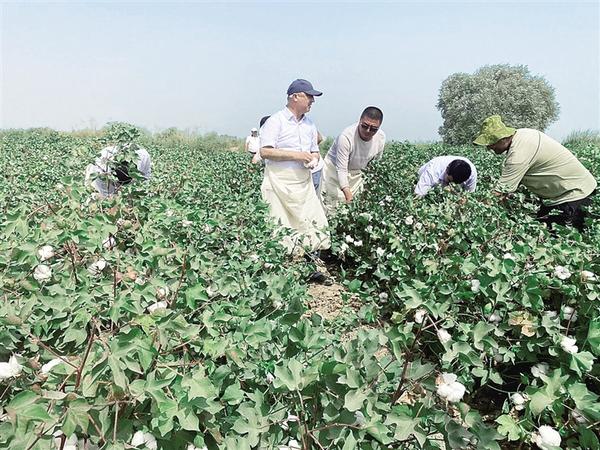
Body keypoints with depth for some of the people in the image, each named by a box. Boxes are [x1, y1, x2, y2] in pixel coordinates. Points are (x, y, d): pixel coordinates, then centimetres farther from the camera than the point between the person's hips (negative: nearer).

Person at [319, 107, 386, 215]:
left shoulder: (381, 137, -14)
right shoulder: (346, 136, -33)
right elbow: (341, 169, -32)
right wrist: (348, 194, -38)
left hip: (356, 172, 5)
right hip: (335, 170, -5)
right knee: (331, 207, -6)